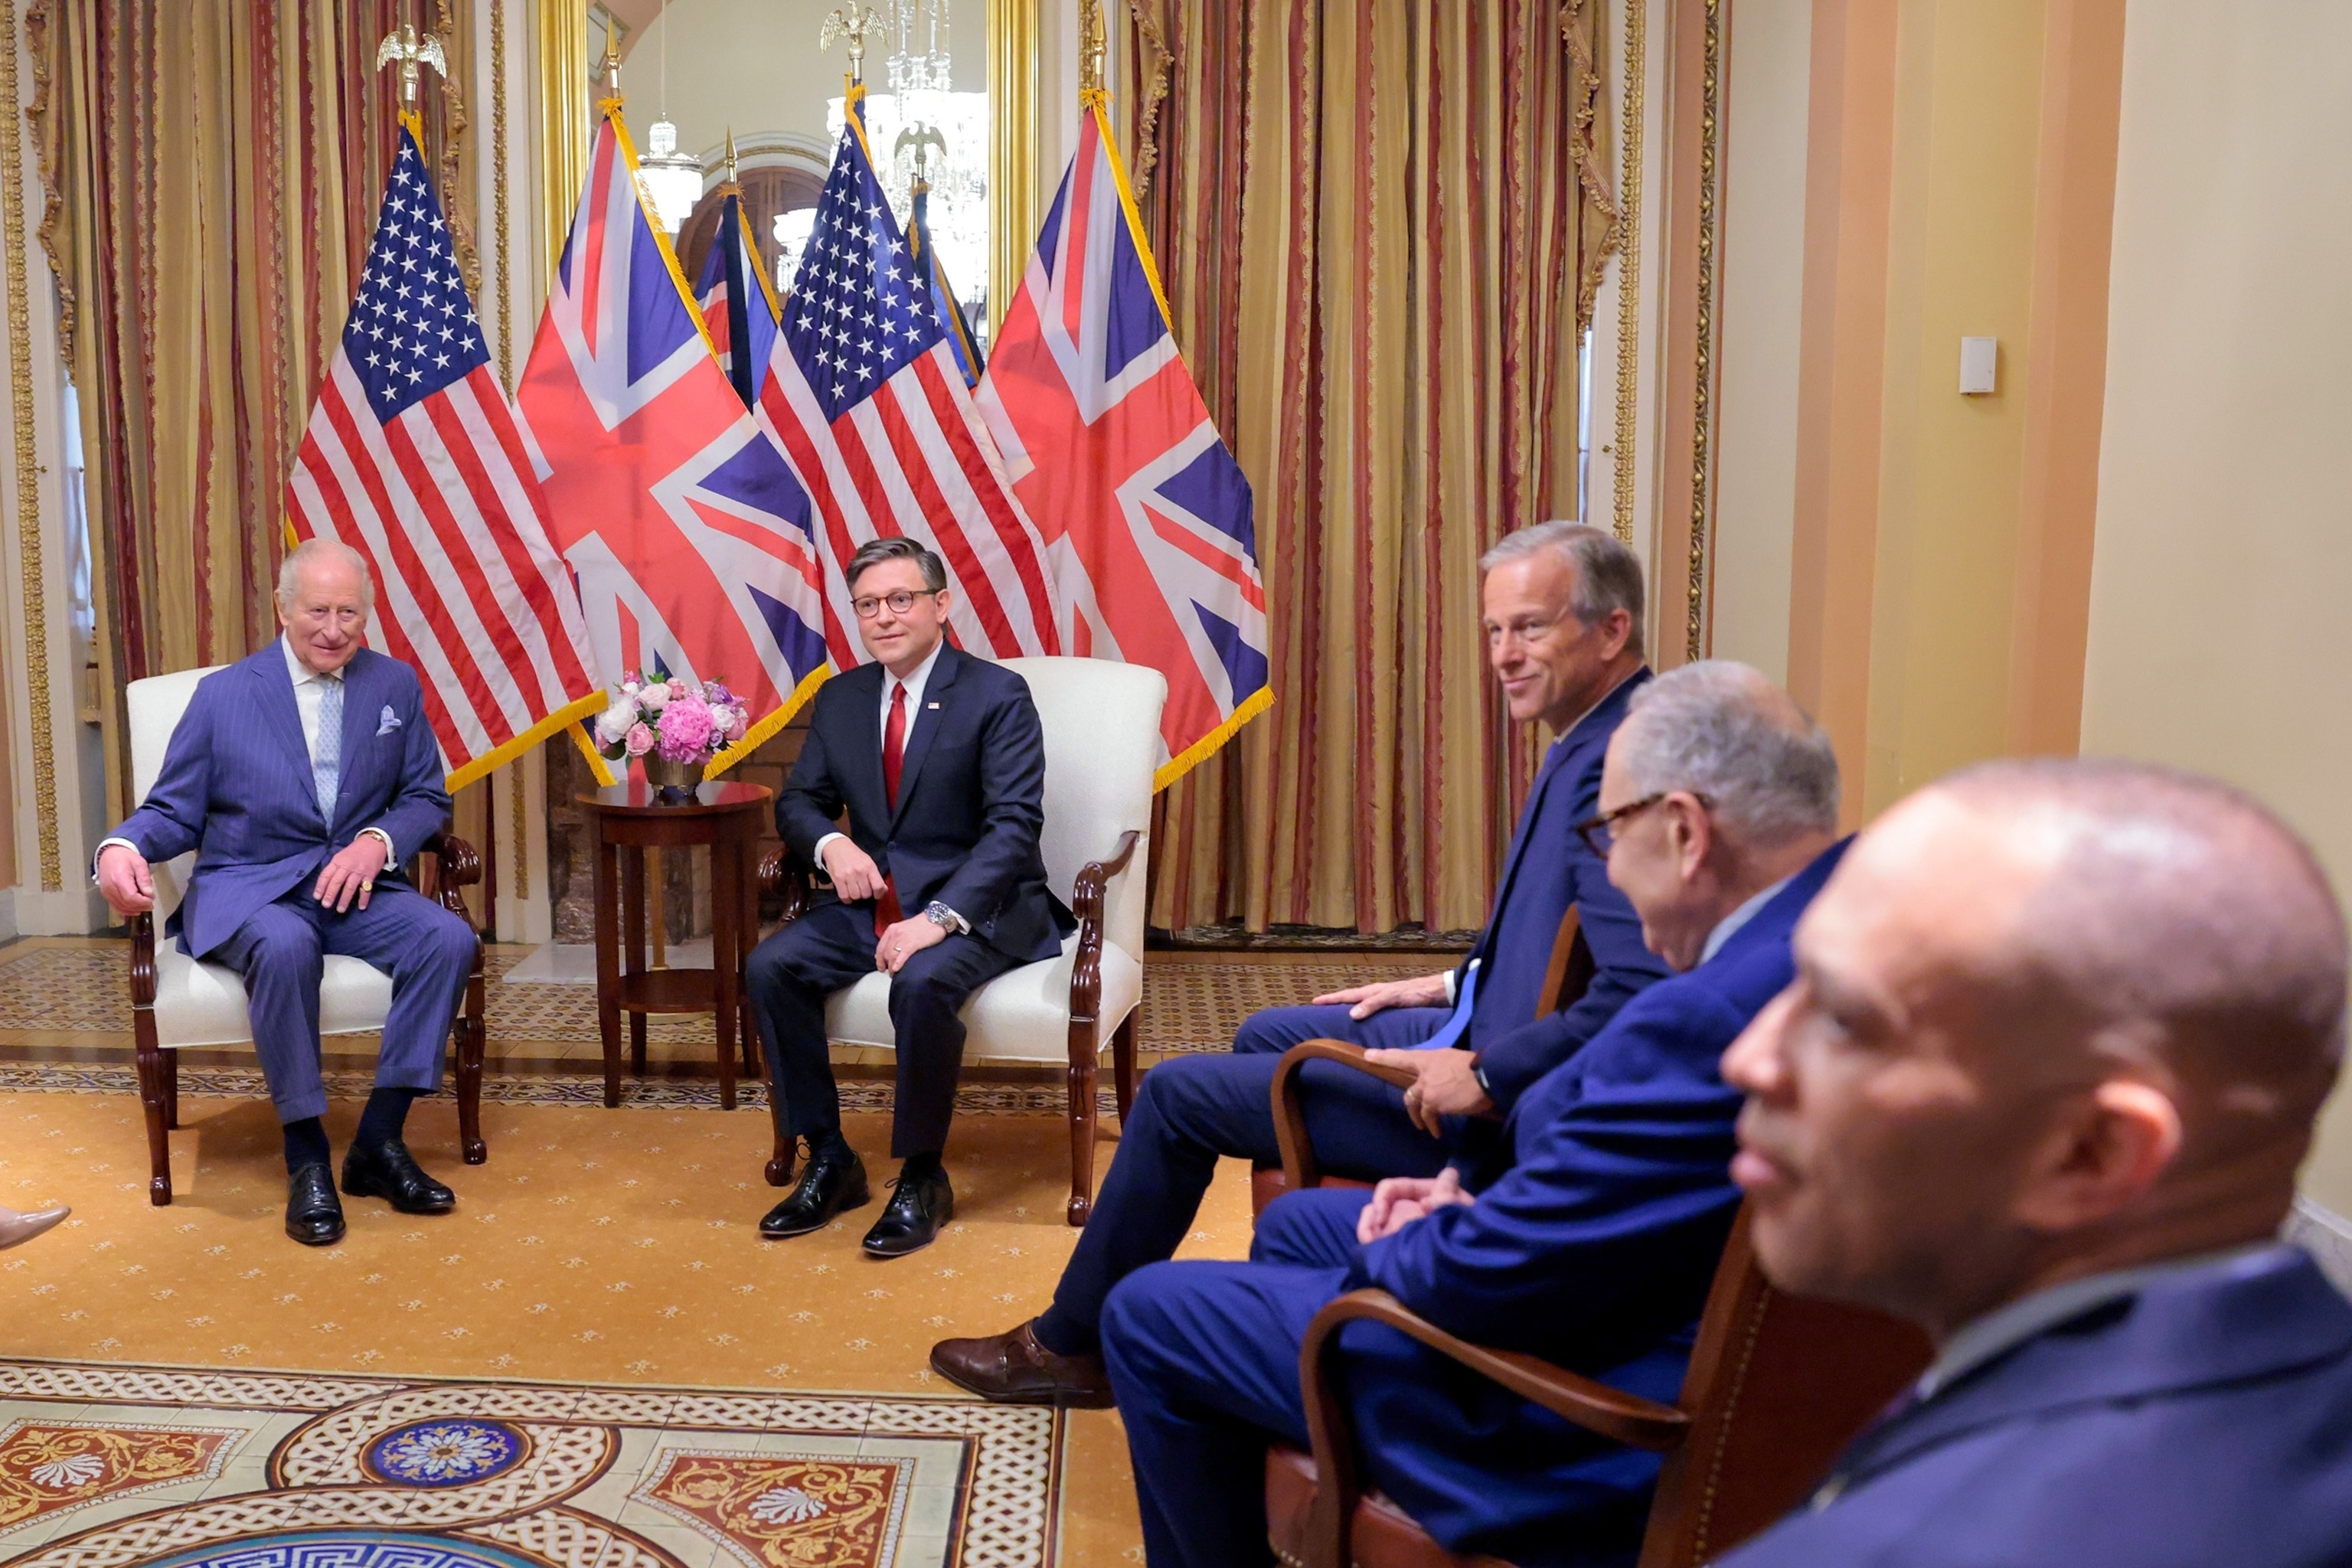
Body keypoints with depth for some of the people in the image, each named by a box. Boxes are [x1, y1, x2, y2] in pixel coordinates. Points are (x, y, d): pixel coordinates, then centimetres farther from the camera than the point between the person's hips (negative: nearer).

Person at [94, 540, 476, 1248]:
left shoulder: (395, 685, 10)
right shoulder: (223, 694, 4)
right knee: (284, 947, -38)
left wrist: (379, 840, -11)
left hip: (357, 888, 3)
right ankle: (306, 1156, -22)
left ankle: (380, 1141, -17)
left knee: (450, 938, -27)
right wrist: (122, 846, -17)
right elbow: (174, 811, 6)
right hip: (247, 891, -2)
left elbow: (427, 797, 11)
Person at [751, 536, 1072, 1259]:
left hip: (976, 907, -6)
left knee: (922, 982, -34)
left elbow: (1015, 825, -17)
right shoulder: (840, 698, 9)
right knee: (771, 967, -17)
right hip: (871, 900, 6)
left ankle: (922, 1178, -13)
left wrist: (939, 918, -29)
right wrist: (831, 844, -12)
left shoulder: (998, 696, -9)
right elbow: (799, 800, 14)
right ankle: (829, 1161, -2)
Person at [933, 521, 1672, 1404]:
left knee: (1177, 1094, -2)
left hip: (1498, 1112, -10)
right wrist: (1453, 986, 13)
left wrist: (1485, 1076, -28)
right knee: (1268, 1035, 25)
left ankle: (1070, 1346, 21)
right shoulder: (1594, 744, 5)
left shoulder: (1619, 768, -27)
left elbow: (1639, 995, -35)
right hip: (1486, 1028, 10)